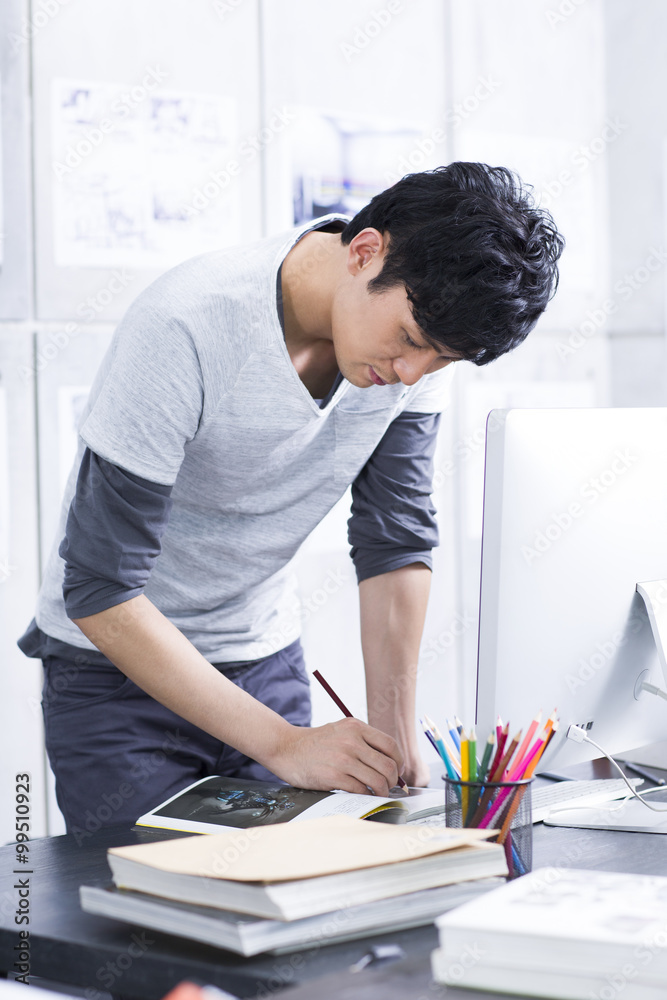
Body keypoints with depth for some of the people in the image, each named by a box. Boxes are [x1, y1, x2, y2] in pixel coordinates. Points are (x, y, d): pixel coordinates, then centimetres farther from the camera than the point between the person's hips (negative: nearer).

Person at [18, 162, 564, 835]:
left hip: (268, 656, 5)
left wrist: (395, 737, -14)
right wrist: (282, 743, -30)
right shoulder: (185, 327, -30)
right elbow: (99, 591, -28)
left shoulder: (426, 321, -13)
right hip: (118, 665, -5)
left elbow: (396, 540, -5)